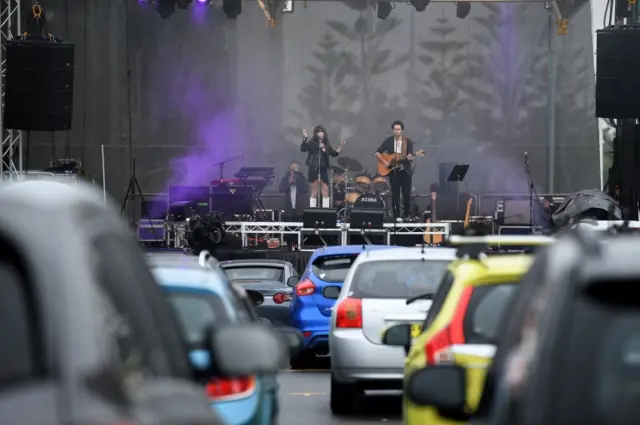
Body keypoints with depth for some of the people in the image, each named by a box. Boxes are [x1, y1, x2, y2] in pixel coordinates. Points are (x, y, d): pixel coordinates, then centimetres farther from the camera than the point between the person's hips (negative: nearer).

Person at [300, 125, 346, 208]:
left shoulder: (326, 144, 12)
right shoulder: (312, 143, -2)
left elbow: (334, 153, 16)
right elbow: (303, 148, -17)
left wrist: (341, 146, 5)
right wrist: (305, 138, -31)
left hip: (323, 170, 4)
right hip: (314, 170, -4)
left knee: (325, 192, 3)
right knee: (314, 193, -1)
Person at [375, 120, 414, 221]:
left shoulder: (408, 141, 0)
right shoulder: (388, 141, 3)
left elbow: (410, 155, -7)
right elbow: (377, 153, 3)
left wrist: (410, 157, -30)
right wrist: (384, 161, -12)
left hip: (405, 171, -1)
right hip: (393, 171, 1)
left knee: (407, 194, -1)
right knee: (395, 194, -1)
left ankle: (407, 215, 12)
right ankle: (397, 216, 1)